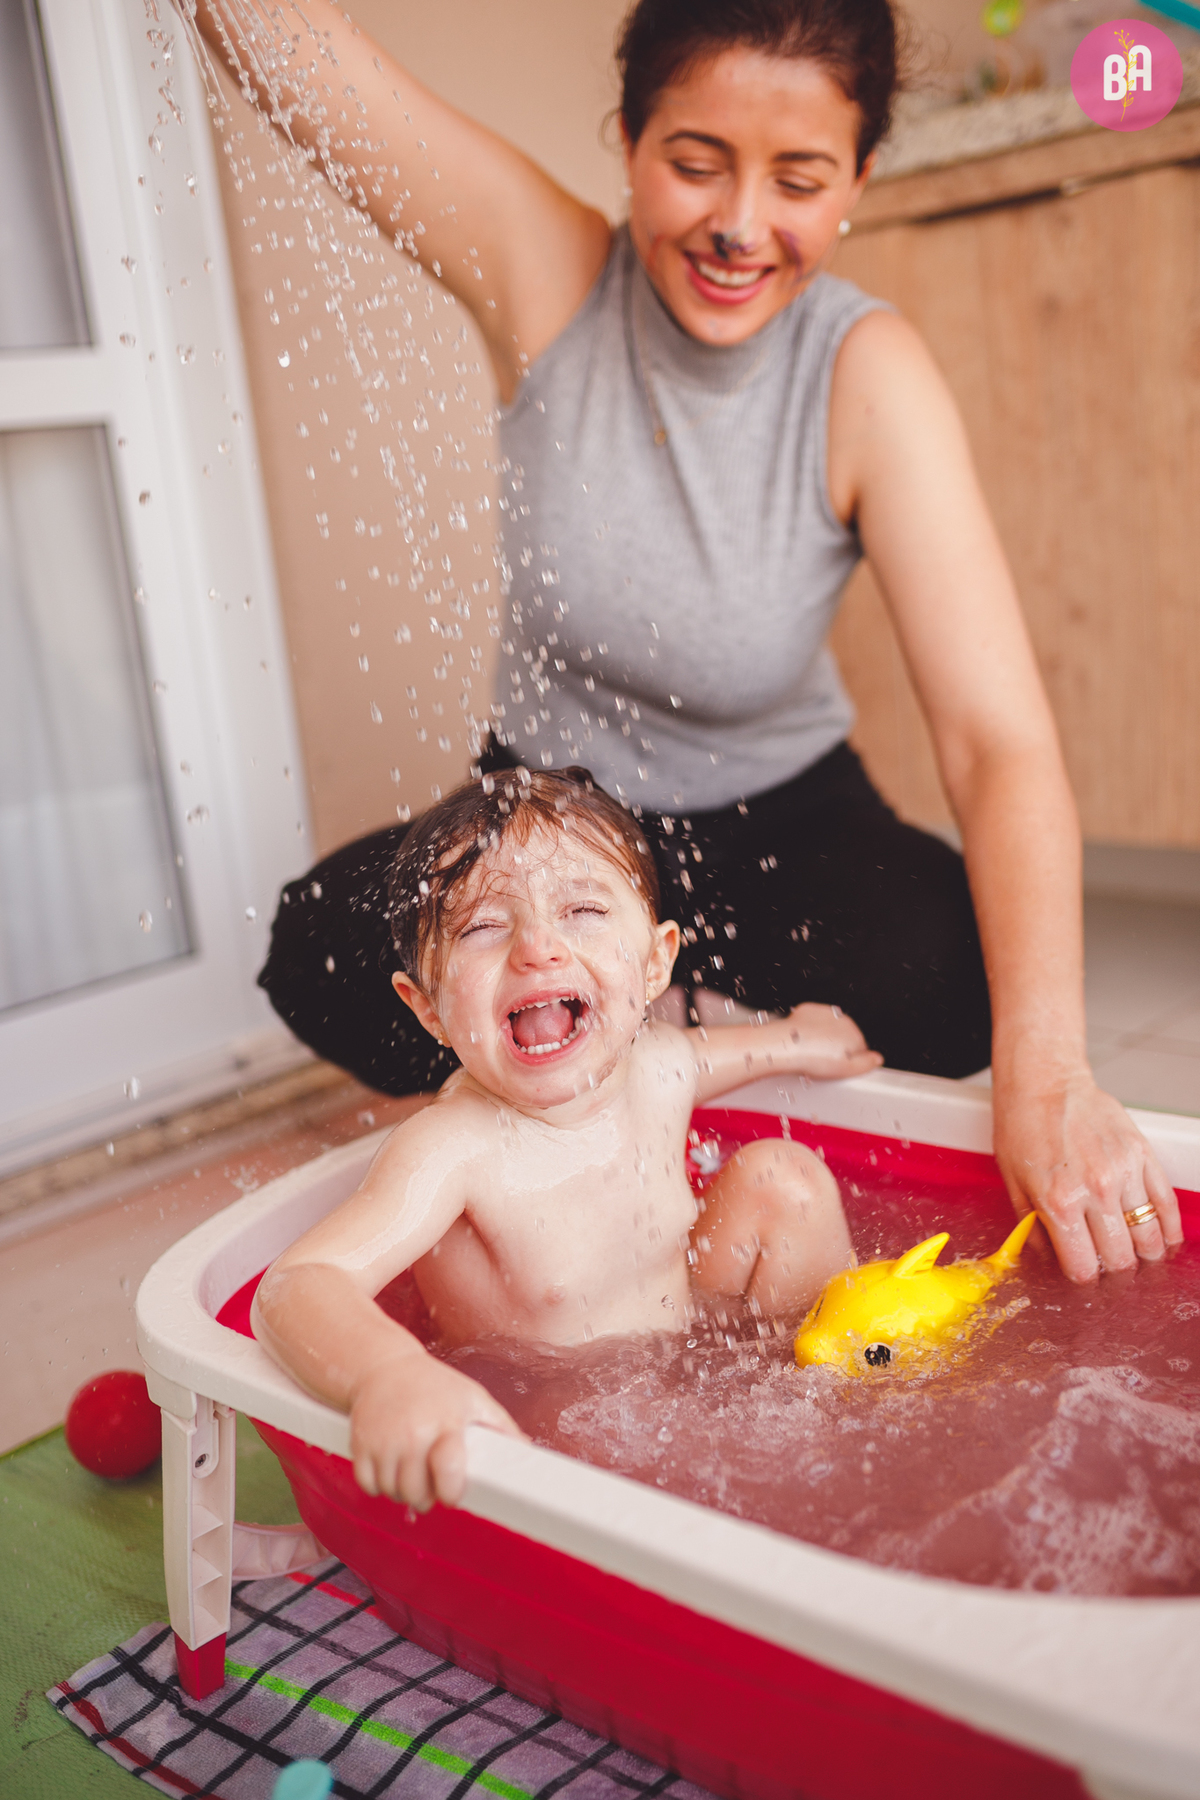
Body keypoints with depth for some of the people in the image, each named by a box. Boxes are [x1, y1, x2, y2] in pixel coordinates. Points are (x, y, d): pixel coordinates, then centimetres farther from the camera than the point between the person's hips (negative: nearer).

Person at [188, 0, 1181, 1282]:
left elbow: (1000, 739, -29)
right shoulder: (546, 268, -16)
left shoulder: (867, 374, -20)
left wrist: (1044, 1068, -42)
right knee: (328, 952, -26)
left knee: (948, 976, -30)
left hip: (780, 824, 0)